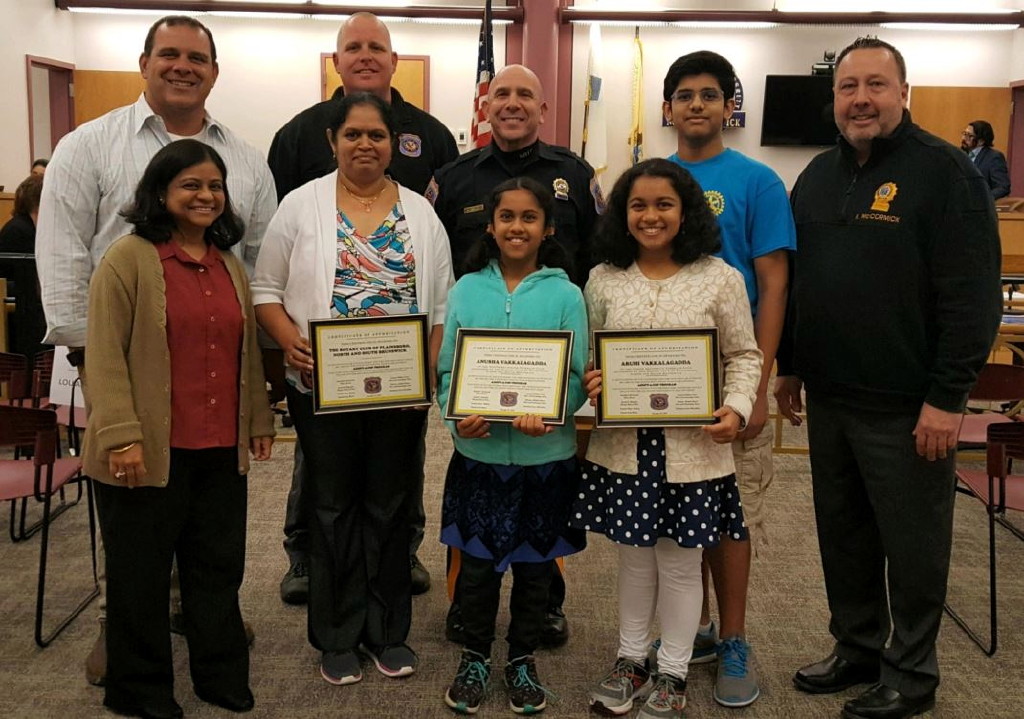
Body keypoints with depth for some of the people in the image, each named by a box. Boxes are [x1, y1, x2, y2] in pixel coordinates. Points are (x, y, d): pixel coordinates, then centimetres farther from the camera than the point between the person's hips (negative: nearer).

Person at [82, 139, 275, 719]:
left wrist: (260, 417, 17)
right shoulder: (128, 260, -7)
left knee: (219, 567, 15)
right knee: (142, 573, 9)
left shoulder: (229, 263, 13)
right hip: (151, 450, -6)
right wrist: (120, 436, -18)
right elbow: (106, 356, -12)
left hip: (221, 450, 6)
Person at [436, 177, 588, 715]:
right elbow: (447, 368, 1)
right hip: (478, 453, 1)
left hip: (545, 455, -1)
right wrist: (458, 414, -17)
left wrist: (547, 413, -24)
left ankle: (522, 660, 33)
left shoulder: (565, 294, -4)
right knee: (475, 563, 11)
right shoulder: (466, 289, 1)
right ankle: (475, 657, 31)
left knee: (534, 565, 13)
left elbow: (577, 376, -6)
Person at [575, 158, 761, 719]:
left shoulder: (719, 278, -3)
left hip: (692, 447, -2)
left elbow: (743, 356, 2)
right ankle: (630, 659, 33)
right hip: (622, 443, 2)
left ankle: (672, 674, 27)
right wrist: (588, 384, -9)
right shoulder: (603, 279, 3)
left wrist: (737, 407, -14)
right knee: (634, 558, 15)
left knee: (680, 562, 10)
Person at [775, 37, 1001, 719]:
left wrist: (948, 396, -18)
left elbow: (973, 295, -14)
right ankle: (857, 649, 33)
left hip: (906, 406, -6)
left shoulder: (945, 171, -9)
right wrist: (789, 366, 15)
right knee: (842, 534, 16)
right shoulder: (818, 175, 12)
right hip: (828, 396, 7)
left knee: (912, 544, 7)